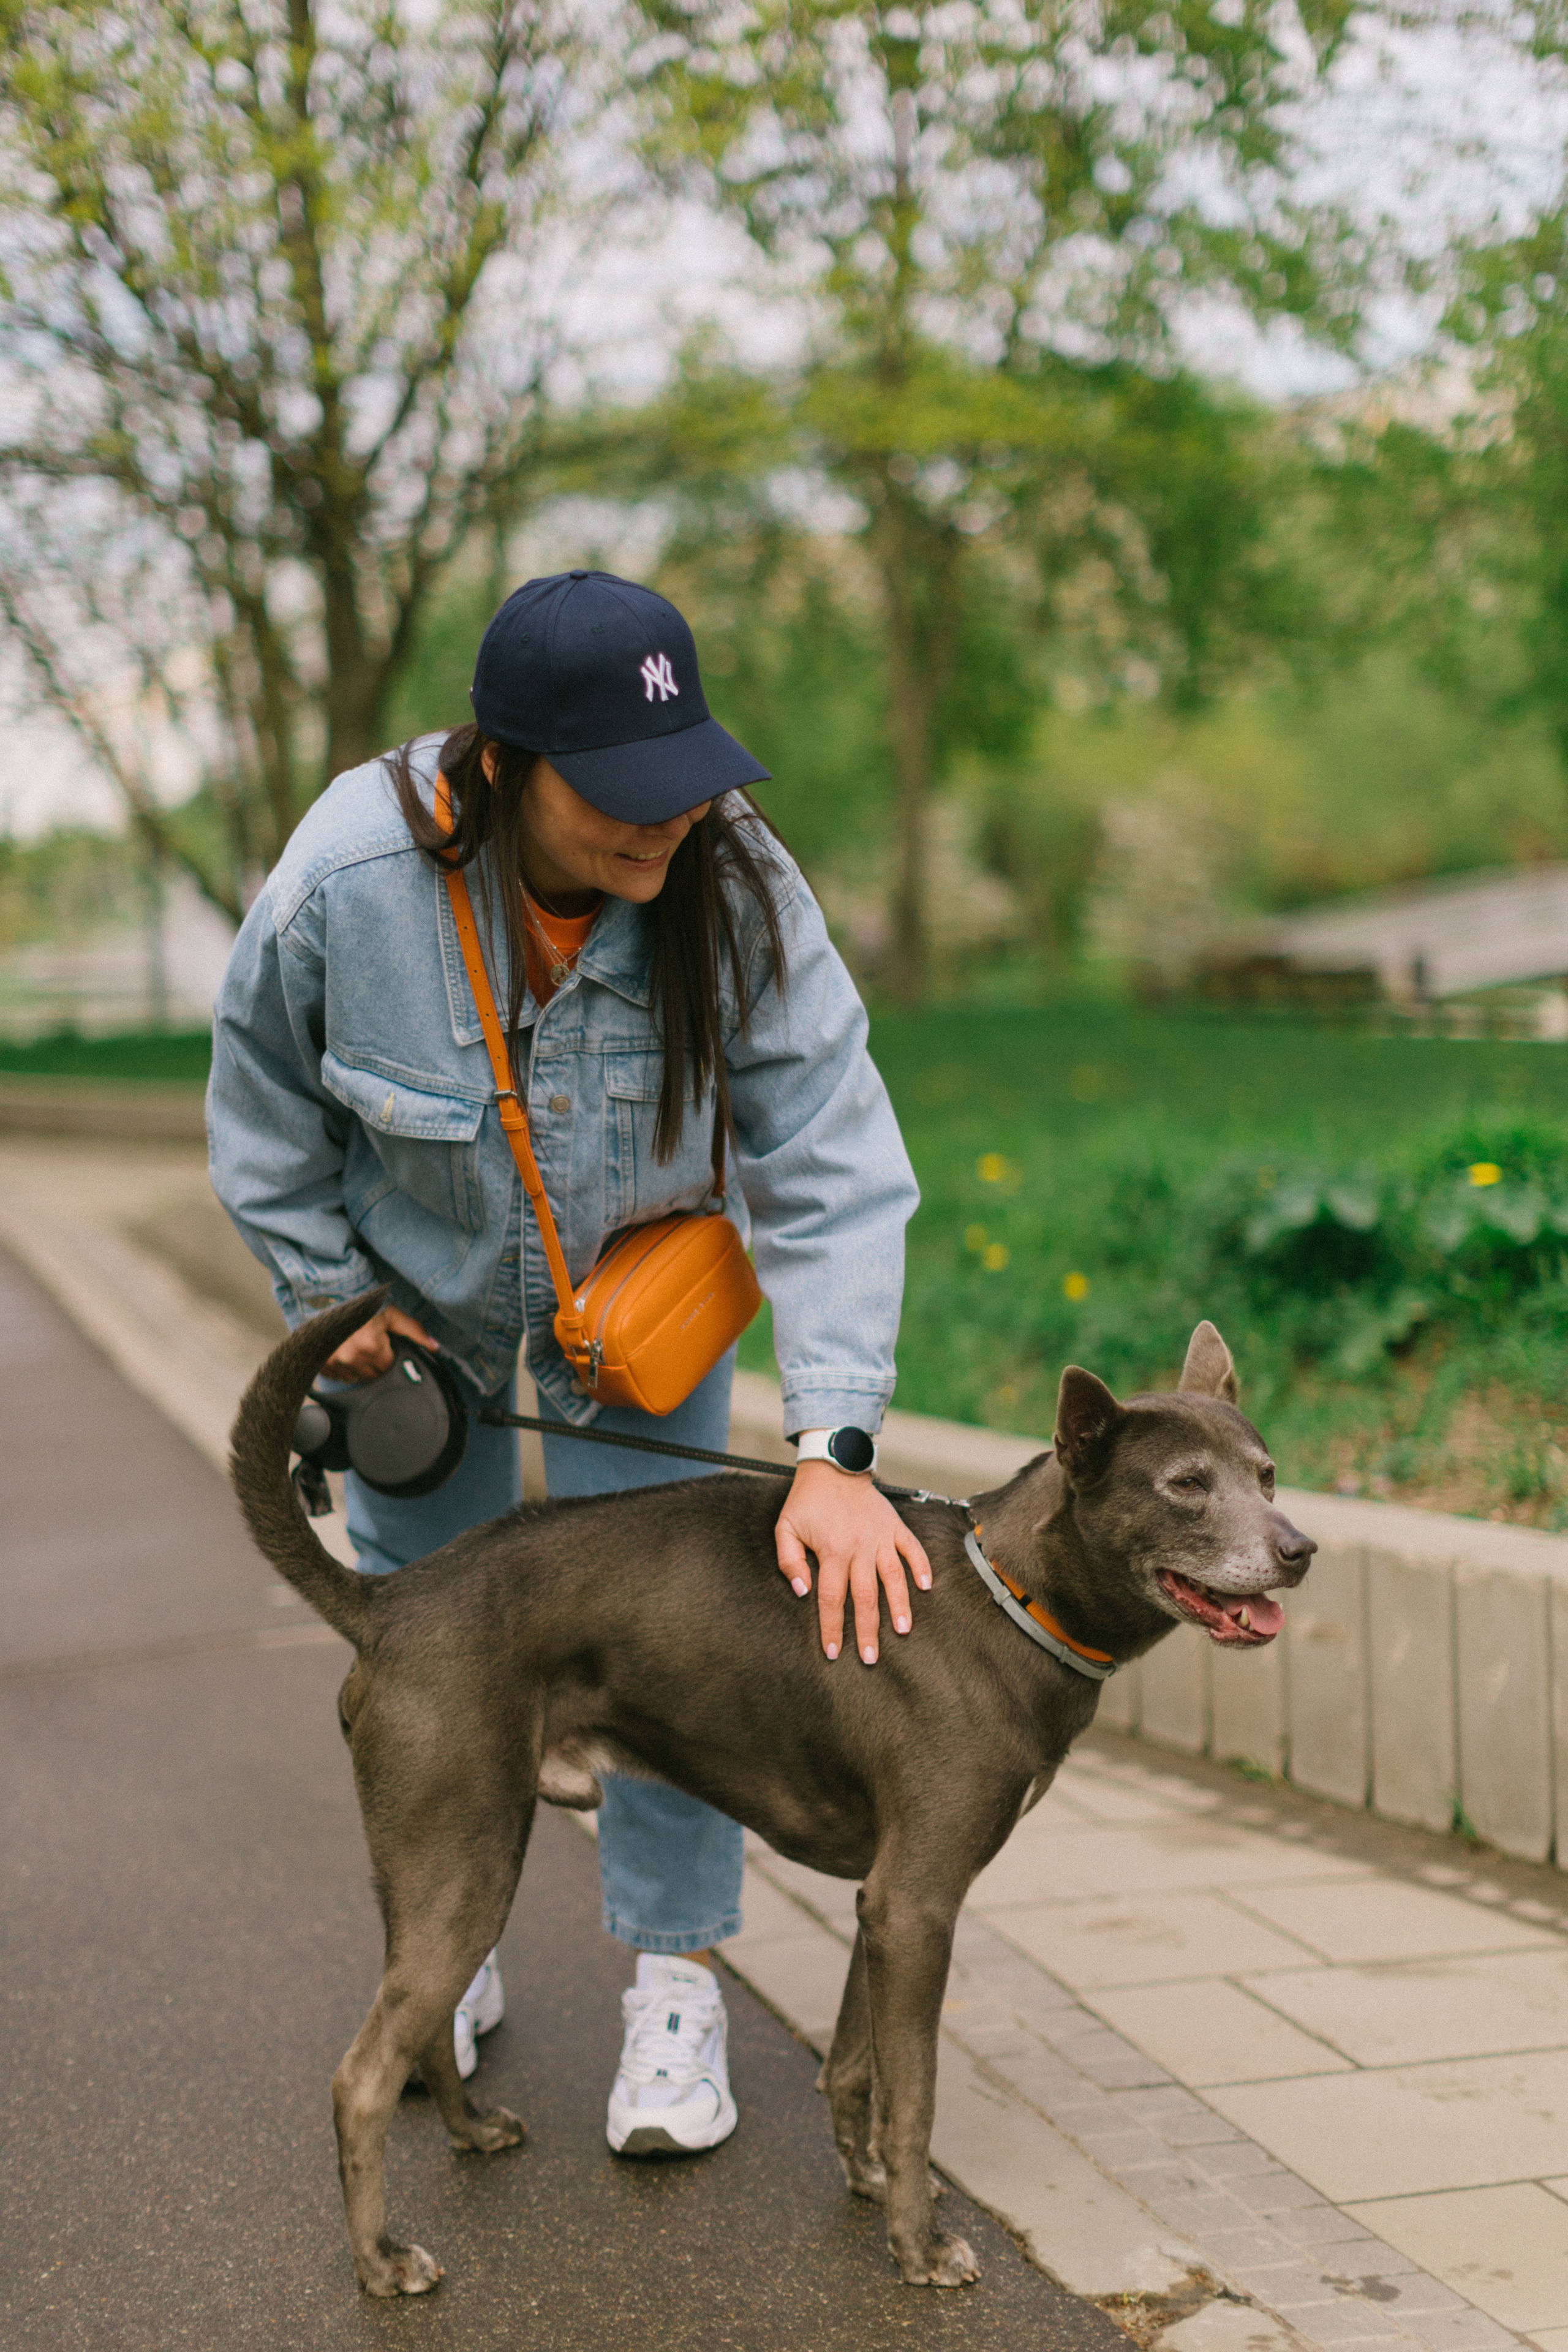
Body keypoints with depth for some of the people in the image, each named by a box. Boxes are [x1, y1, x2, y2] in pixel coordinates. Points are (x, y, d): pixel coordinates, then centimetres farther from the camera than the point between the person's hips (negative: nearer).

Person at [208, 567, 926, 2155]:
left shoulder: (733, 890, -33)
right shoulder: (348, 880, -34)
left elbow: (832, 1174, -33)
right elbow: (264, 1103, -12)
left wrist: (834, 1452, -41)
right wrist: (334, 1302, -8)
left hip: (642, 1279, 0)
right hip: (416, 1284, 1)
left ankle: (676, 1985, 13)